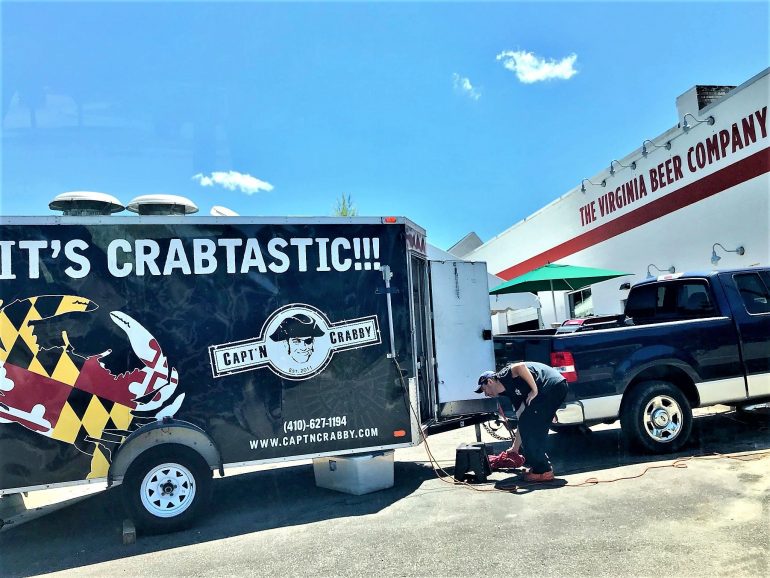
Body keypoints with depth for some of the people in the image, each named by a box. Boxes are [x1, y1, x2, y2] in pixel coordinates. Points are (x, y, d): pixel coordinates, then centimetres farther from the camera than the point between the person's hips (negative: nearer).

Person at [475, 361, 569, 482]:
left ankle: (543, 471, -1)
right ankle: (539, 466, 23)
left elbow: (521, 366, -21)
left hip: (553, 385, -10)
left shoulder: (504, 375, 1)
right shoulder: (512, 393, 23)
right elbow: (522, 423, 25)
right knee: (535, 429, 16)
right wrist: (515, 448, 29)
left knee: (529, 426, -5)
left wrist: (534, 390, -15)